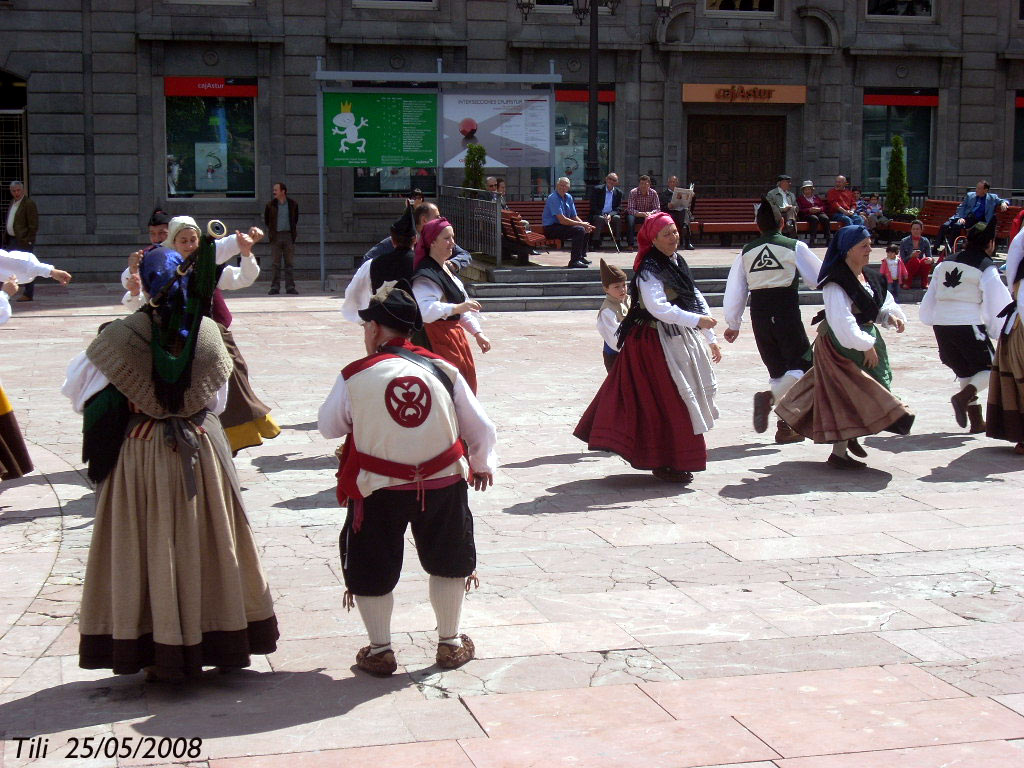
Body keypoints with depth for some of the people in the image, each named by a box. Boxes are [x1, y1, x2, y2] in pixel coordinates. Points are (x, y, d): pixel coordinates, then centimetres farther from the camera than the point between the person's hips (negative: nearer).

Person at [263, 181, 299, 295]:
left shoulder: (293, 204, 4)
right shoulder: (270, 205, 2)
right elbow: (266, 220, 15)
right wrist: (270, 231, 11)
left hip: (289, 235, 0)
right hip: (276, 236, 0)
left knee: (289, 263, 1)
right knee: (276, 263, -1)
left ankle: (290, 287, 4)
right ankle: (275, 287, 2)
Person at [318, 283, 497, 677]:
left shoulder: (354, 377, -9)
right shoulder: (442, 370, -2)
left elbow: (328, 426, 6)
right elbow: (481, 429, 6)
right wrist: (482, 466, 24)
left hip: (379, 489, -2)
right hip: (443, 483, 2)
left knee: (371, 569, 16)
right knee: (447, 562, 21)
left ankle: (380, 651, 21)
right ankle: (450, 644, 30)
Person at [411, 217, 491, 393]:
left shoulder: (446, 270, 17)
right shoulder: (425, 275, -16)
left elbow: (463, 307, 22)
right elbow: (426, 310, -31)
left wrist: (477, 333, 17)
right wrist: (457, 308, -37)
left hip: (455, 334, 10)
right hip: (438, 338, -10)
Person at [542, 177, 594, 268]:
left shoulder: (569, 197, 8)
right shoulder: (553, 198, -19)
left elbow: (574, 217, 11)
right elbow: (562, 220, -25)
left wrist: (584, 225, -9)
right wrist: (581, 224, -22)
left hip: (561, 226, 9)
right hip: (551, 229, -9)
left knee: (586, 230, 8)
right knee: (579, 230, -24)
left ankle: (582, 256, 20)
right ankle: (574, 261, -22)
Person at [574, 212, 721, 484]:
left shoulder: (677, 263, 13)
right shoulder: (649, 270, -15)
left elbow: (697, 300, 17)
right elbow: (658, 307, -29)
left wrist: (709, 339, 18)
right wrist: (697, 320, -31)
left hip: (680, 340, 9)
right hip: (654, 343, -9)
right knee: (667, 403, -6)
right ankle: (667, 464, 4)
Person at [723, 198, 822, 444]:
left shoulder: (746, 252, 9)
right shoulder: (795, 247, -2)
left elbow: (734, 290, 9)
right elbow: (820, 278, 4)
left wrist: (733, 324, 19)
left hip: (759, 313, 5)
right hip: (786, 311, -5)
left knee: (777, 368, 15)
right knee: (801, 364, 2)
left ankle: (785, 426, 13)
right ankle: (769, 396, -24)